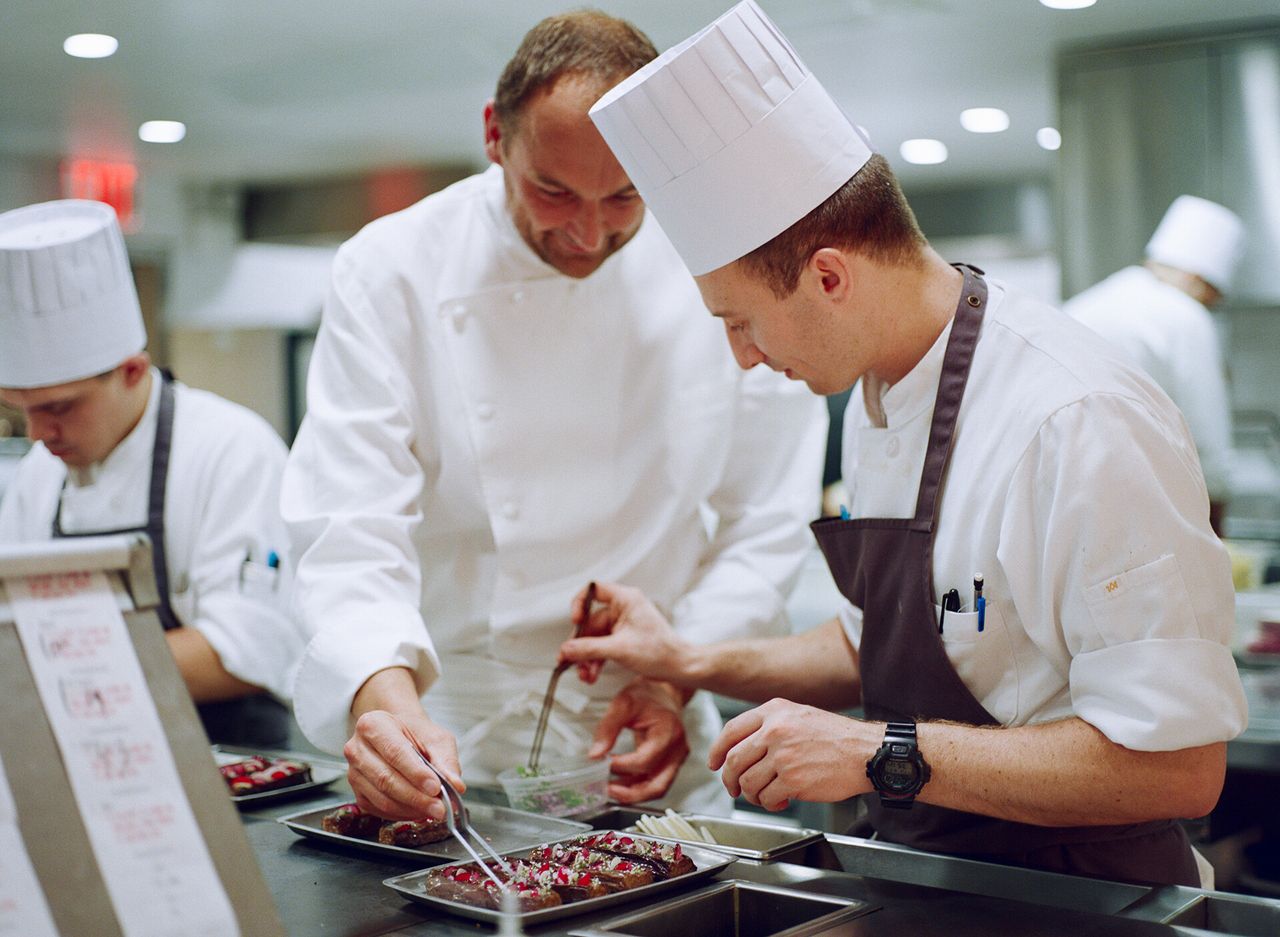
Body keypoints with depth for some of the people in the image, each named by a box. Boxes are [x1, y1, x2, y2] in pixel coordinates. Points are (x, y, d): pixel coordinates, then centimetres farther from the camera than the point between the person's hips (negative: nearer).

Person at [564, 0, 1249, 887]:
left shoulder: (1078, 424, -22)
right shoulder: (877, 399, 8)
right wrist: (693, 663, 12)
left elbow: (1178, 761, -23)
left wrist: (880, 754, -23)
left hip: (1074, 906, -7)